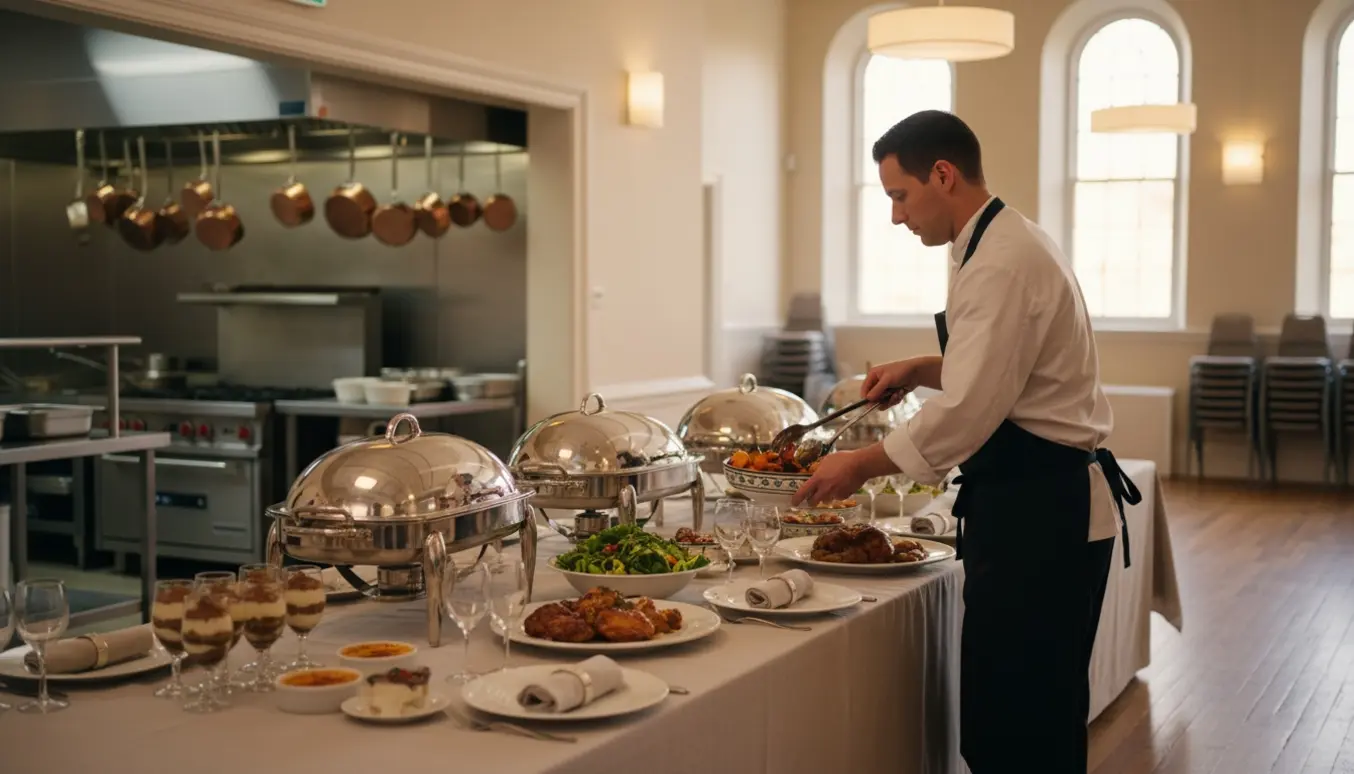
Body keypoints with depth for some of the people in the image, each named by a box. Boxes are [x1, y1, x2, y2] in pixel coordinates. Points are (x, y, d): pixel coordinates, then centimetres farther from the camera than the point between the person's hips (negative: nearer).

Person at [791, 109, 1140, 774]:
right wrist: (924, 369, 11)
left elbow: (967, 413, -23)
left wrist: (862, 466, -13)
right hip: (1032, 502, 10)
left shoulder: (1004, 265, -19)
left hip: (1039, 515, -10)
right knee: (1002, 708, 16)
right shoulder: (1000, 246, 14)